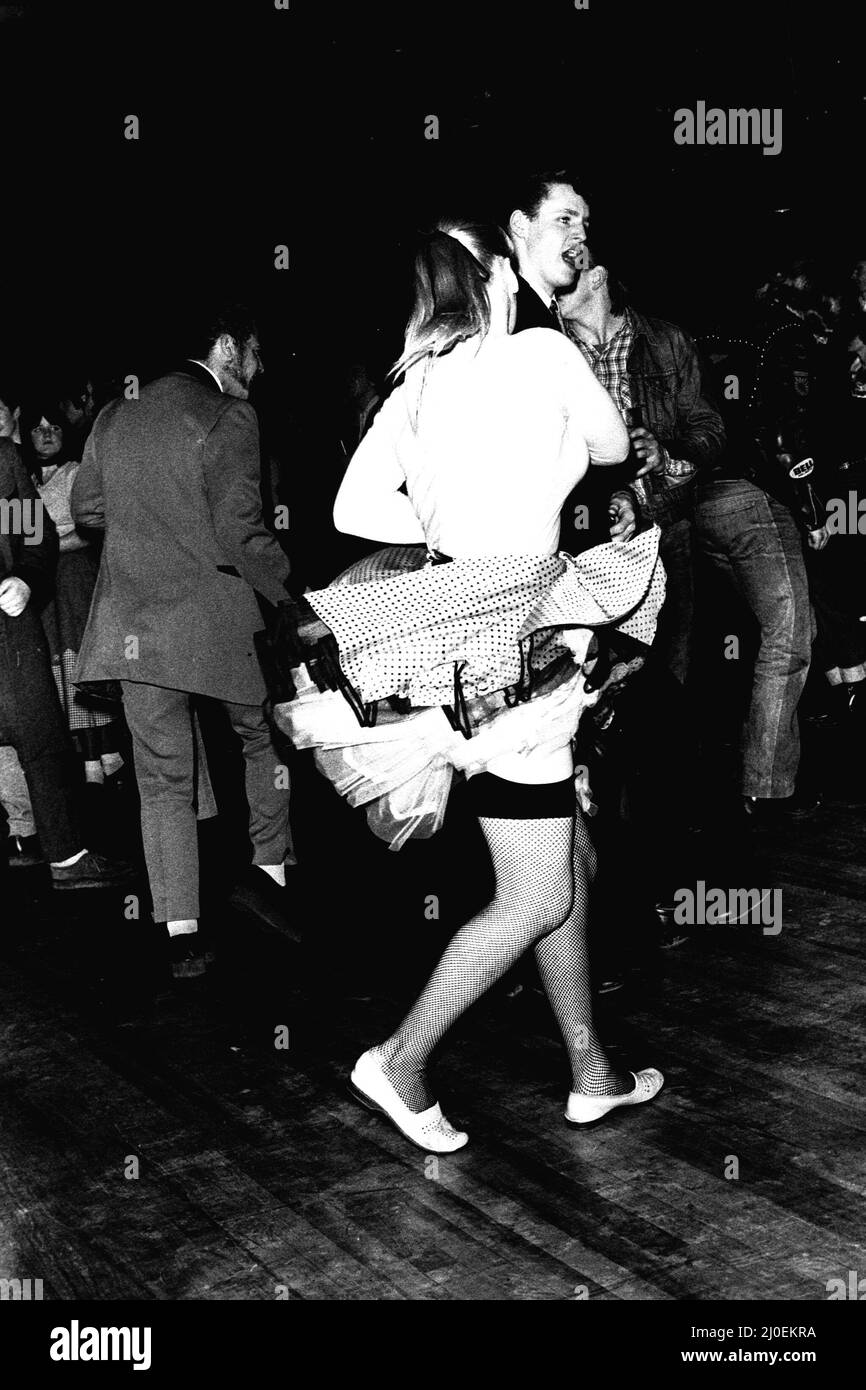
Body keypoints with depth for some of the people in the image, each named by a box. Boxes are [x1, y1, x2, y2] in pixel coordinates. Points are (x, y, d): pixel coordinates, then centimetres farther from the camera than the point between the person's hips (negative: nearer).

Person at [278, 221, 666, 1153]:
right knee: (536, 900, 2)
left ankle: (591, 1075, 26)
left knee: (573, 863, 17)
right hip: (508, 643, -8)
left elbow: (354, 509, 6)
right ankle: (399, 1063, 8)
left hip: (453, 621, 8)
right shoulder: (543, 353, -6)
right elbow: (612, 447, 9)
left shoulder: (413, 389, 10)